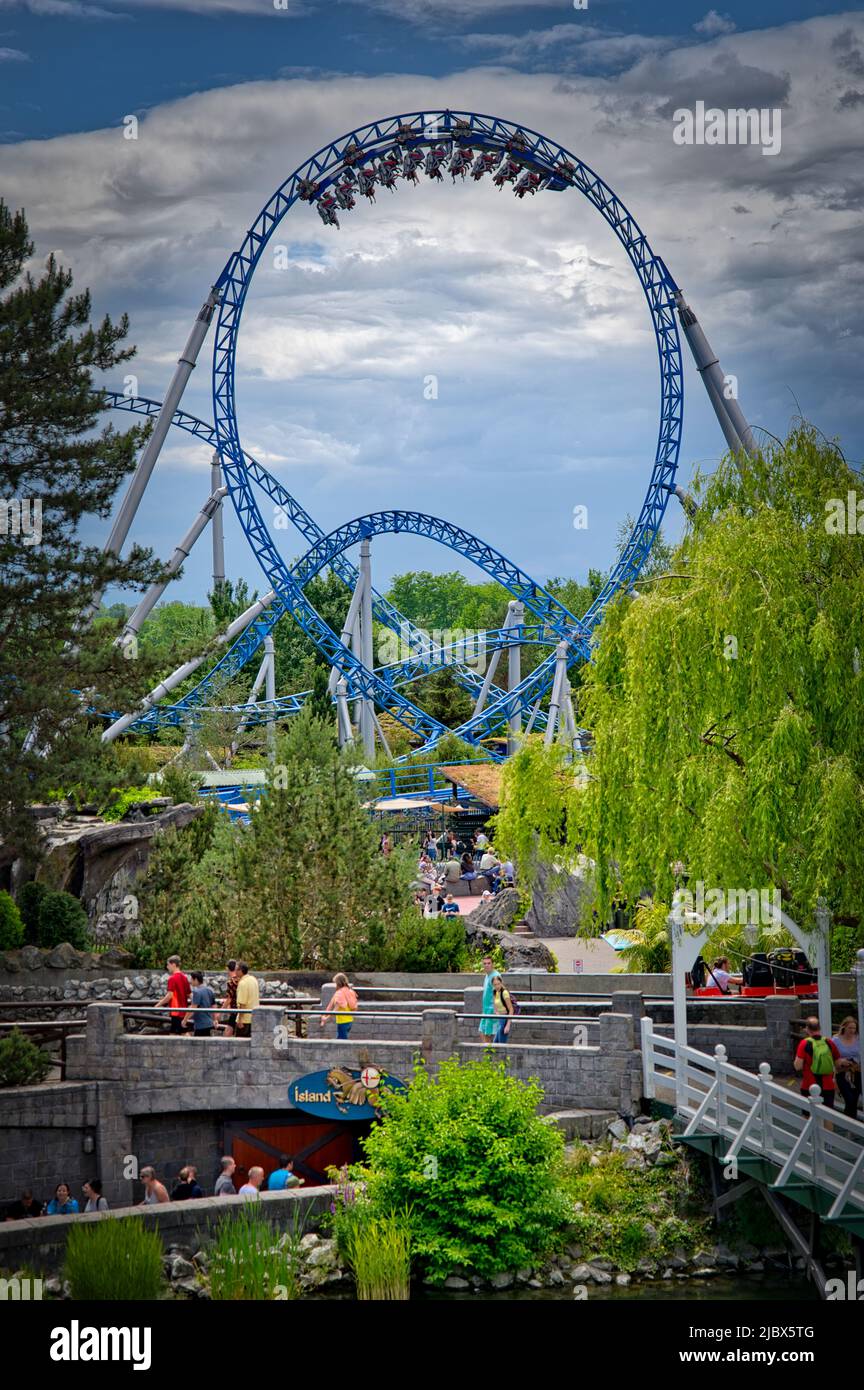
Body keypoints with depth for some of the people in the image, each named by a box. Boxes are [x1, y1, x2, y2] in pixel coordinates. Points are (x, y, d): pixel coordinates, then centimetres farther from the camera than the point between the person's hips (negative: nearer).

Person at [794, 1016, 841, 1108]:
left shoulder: (805, 1043, -10)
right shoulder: (829, 1042, -1)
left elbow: (798, 1066, -14)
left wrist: (795, 1061, 8)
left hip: (809, 1088, -2)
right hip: (828, 1087, 2)